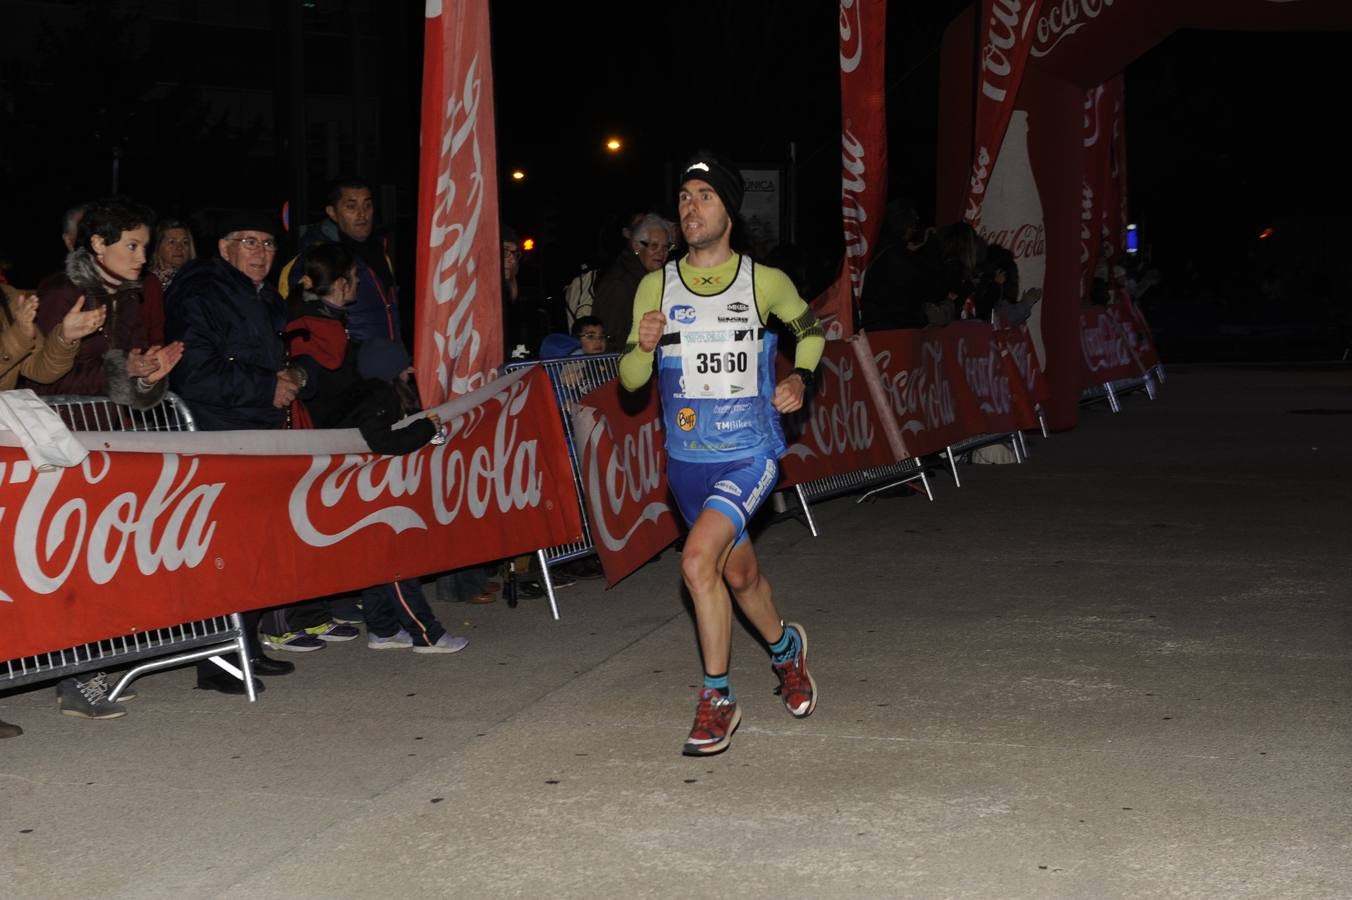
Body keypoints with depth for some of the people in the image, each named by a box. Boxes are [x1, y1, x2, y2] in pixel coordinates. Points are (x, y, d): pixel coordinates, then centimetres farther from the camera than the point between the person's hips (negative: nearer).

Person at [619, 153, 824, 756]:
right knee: (738, 574, 16)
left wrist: (801, 378, -2)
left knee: (698, 560, -23)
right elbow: (629, 380, 4)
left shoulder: (765, 282, -5)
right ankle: (785, 649, 47)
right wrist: (644, 346, -17)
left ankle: (717, 700, -8)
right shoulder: (655, 286, 1)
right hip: (687, 459, 4)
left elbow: (809, 328, 16)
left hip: (751, 456, -4)